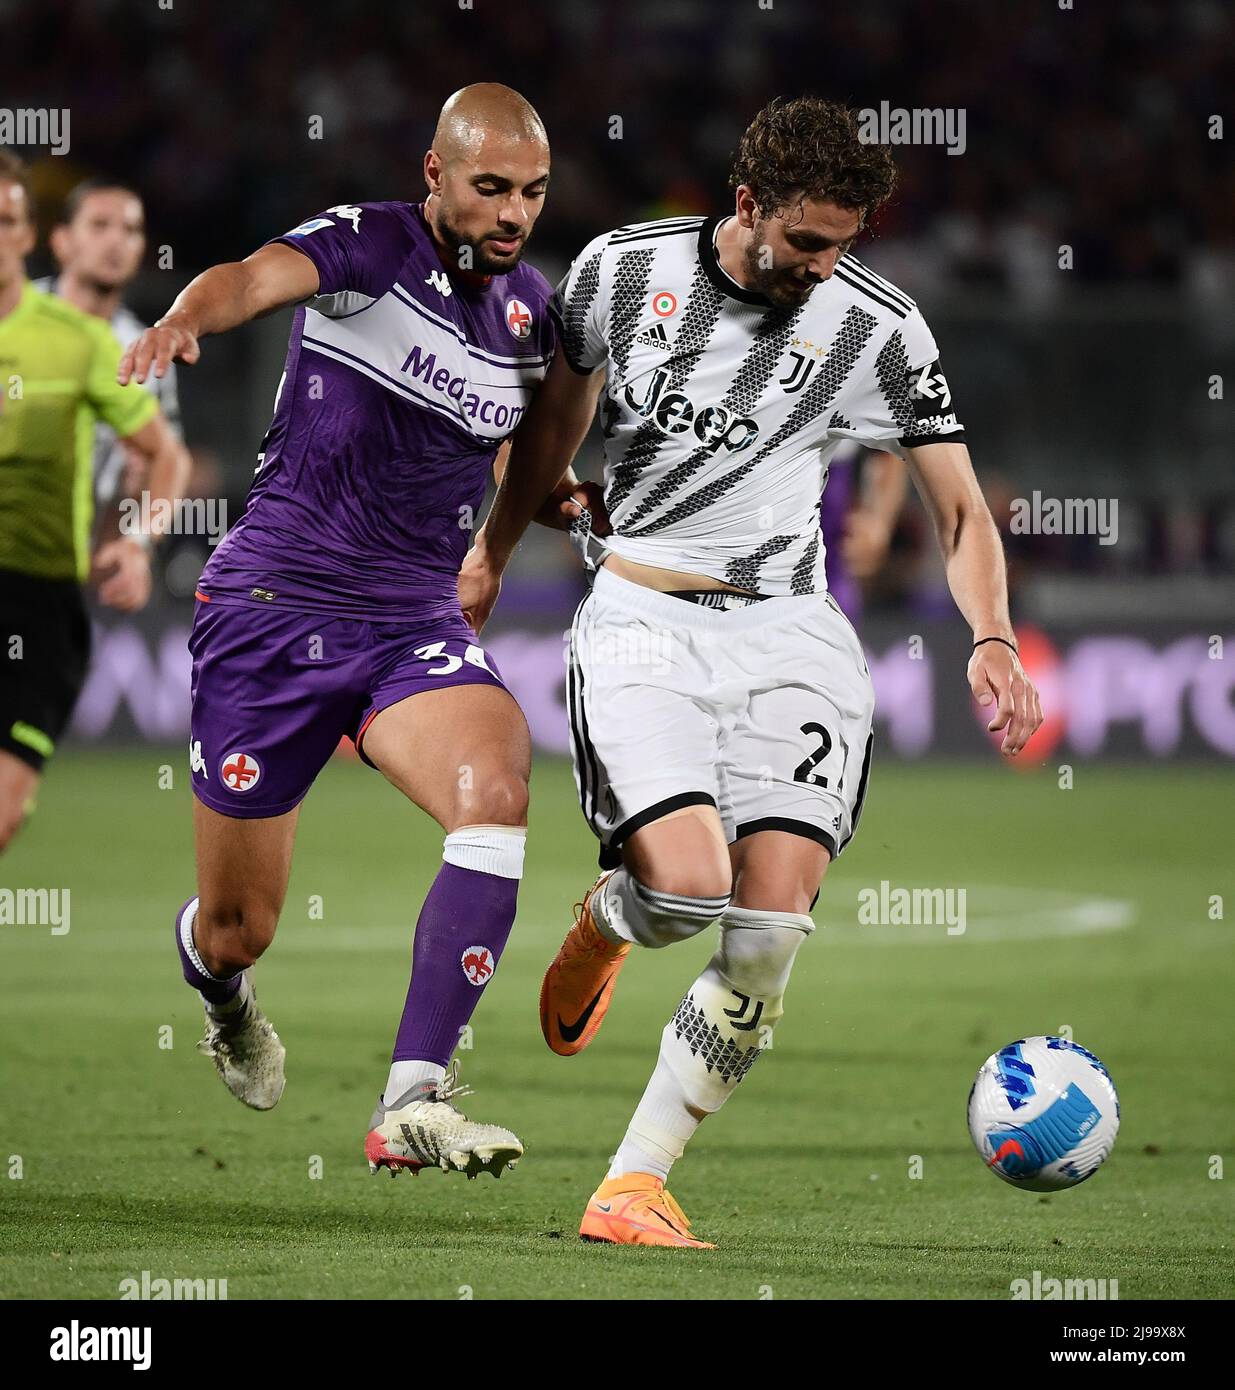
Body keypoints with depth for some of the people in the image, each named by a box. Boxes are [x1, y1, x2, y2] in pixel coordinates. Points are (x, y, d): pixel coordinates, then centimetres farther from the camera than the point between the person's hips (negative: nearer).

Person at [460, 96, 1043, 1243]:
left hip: (787, 631, 1)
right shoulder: (622, 269, -3)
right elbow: (557, 415, 16)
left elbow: (960, 511, 0)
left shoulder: (878, 330, -5)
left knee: (770, 925, -14)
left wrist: (992, 640, -17)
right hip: (640, 620, -1)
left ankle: (632, 1185, -2)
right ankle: (602, 928, 16)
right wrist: (491, 554, 26)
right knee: (687, 879, -23)